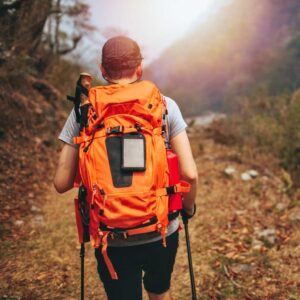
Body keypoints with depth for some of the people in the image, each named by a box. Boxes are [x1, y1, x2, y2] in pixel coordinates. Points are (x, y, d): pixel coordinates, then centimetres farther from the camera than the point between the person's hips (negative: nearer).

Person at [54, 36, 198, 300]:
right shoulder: (165, 106, -8)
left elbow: (62, 183, -8)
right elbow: (189, 174, -12)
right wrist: (189, 207, 8)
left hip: (113, 239, 0)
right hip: (162, 231, 1)